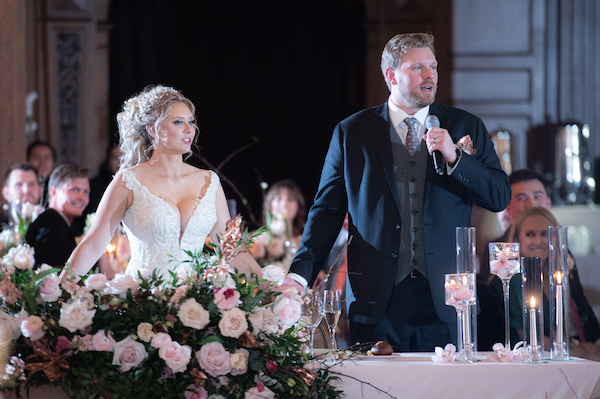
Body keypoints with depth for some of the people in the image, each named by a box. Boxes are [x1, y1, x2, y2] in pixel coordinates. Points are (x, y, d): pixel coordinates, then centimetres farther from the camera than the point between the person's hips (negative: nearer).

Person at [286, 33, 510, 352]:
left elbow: (500, 197, 4)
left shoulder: (466, 128, 10)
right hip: (377, 302, -1)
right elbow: (327, 210, 7)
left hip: (444, 302, 1)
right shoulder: (351, 133, 8)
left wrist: (454, 158, -11)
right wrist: (300, 274, -5)